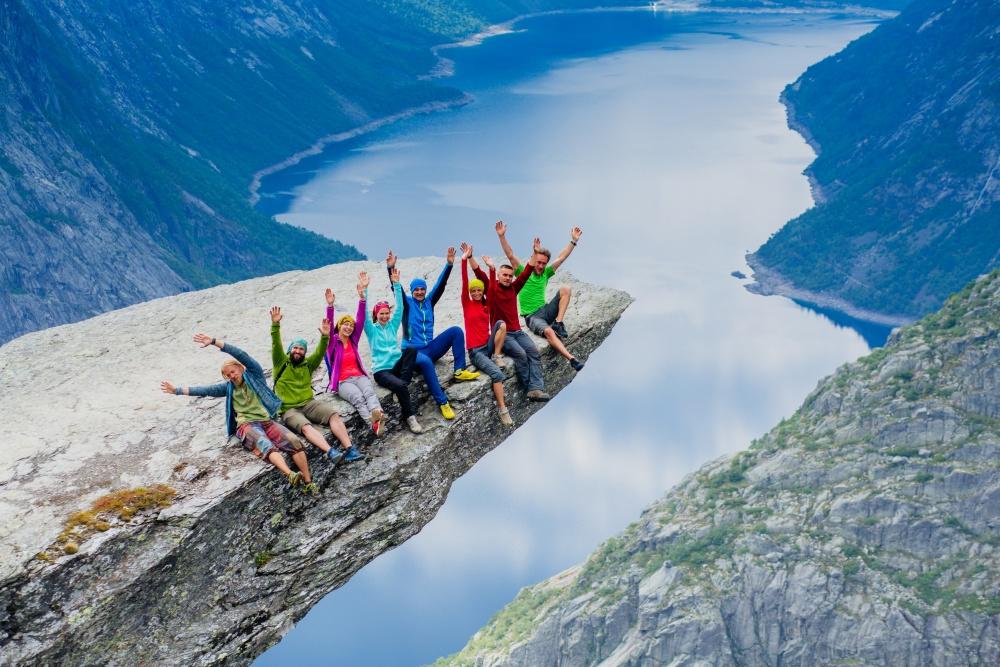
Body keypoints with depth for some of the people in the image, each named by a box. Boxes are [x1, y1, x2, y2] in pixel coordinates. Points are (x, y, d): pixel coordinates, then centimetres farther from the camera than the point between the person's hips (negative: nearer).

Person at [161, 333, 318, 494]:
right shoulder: (229, 387, 21)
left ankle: (309, 483, -32)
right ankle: (290, 475, -58)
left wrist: (214, 342, -7)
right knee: (265, 445, -33)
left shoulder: (254, 375, 13)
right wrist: (177, 390, 9)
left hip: (267, 421, 1)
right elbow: (204, 390, 16)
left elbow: (242, 356, 0)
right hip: (247, 425, -1)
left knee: (294, 441, -26)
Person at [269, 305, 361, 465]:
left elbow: (320, 353, 1)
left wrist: (325, 337, -18)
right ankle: (330, 451, -53)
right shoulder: (281, 363, 8)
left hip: (309, 404, 4)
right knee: (306, 427, -33)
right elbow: (276, 345, -7)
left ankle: (349, 448, -37)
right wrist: (275, 325, -22)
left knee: (334, 415, -22)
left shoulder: (308, 364, 16)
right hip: (289, 409, -4)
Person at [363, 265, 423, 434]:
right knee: (400, 386, -35)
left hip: (397, 366, 4)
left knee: (411, 349, -27)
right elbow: (364, 313, -11)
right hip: (381, 370, -4)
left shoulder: (393, 325, 14)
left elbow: (399, 307, 4)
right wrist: (364, 290, -22)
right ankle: (409, 416, -19)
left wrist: (396, 284, -5)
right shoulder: (372, 329, 5)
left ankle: (402, 386, -24)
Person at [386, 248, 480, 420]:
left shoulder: (429, 301, 13)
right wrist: (391, 268, -28)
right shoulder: (407, 303, 3)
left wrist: (449, 264, -7)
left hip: (430, 348, 5)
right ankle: (442, 402, -38)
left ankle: (460, 370, -17)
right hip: (413, 351, -5)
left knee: (456, 331, -12)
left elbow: (441, 284, 5)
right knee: (425, 361, -41)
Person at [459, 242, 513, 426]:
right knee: (498, 374, -27)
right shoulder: (467, 304, 2)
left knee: (501, 323, -23)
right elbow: (464, 283, -11)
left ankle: (496, 357, -14)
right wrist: (464, 260, -18)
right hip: (476, 351, -4)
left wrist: (471, 258, -2)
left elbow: (482, 277, 4)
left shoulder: (487, 304, 9)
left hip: (489, 345, 4)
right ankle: (502, 409, -24)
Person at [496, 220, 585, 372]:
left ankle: (558, 323, -19)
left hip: (545, 310, 5)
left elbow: (562, 257, 13)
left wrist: (574, 240, 8)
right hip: (531, 316, -5)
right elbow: (510, 255, -10)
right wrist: (502, 236, -20)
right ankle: (572, 359, -46)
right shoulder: (523, 273, 0)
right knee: (548, 332, -36)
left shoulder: (545, 273, 12)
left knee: (566, 289, -14)